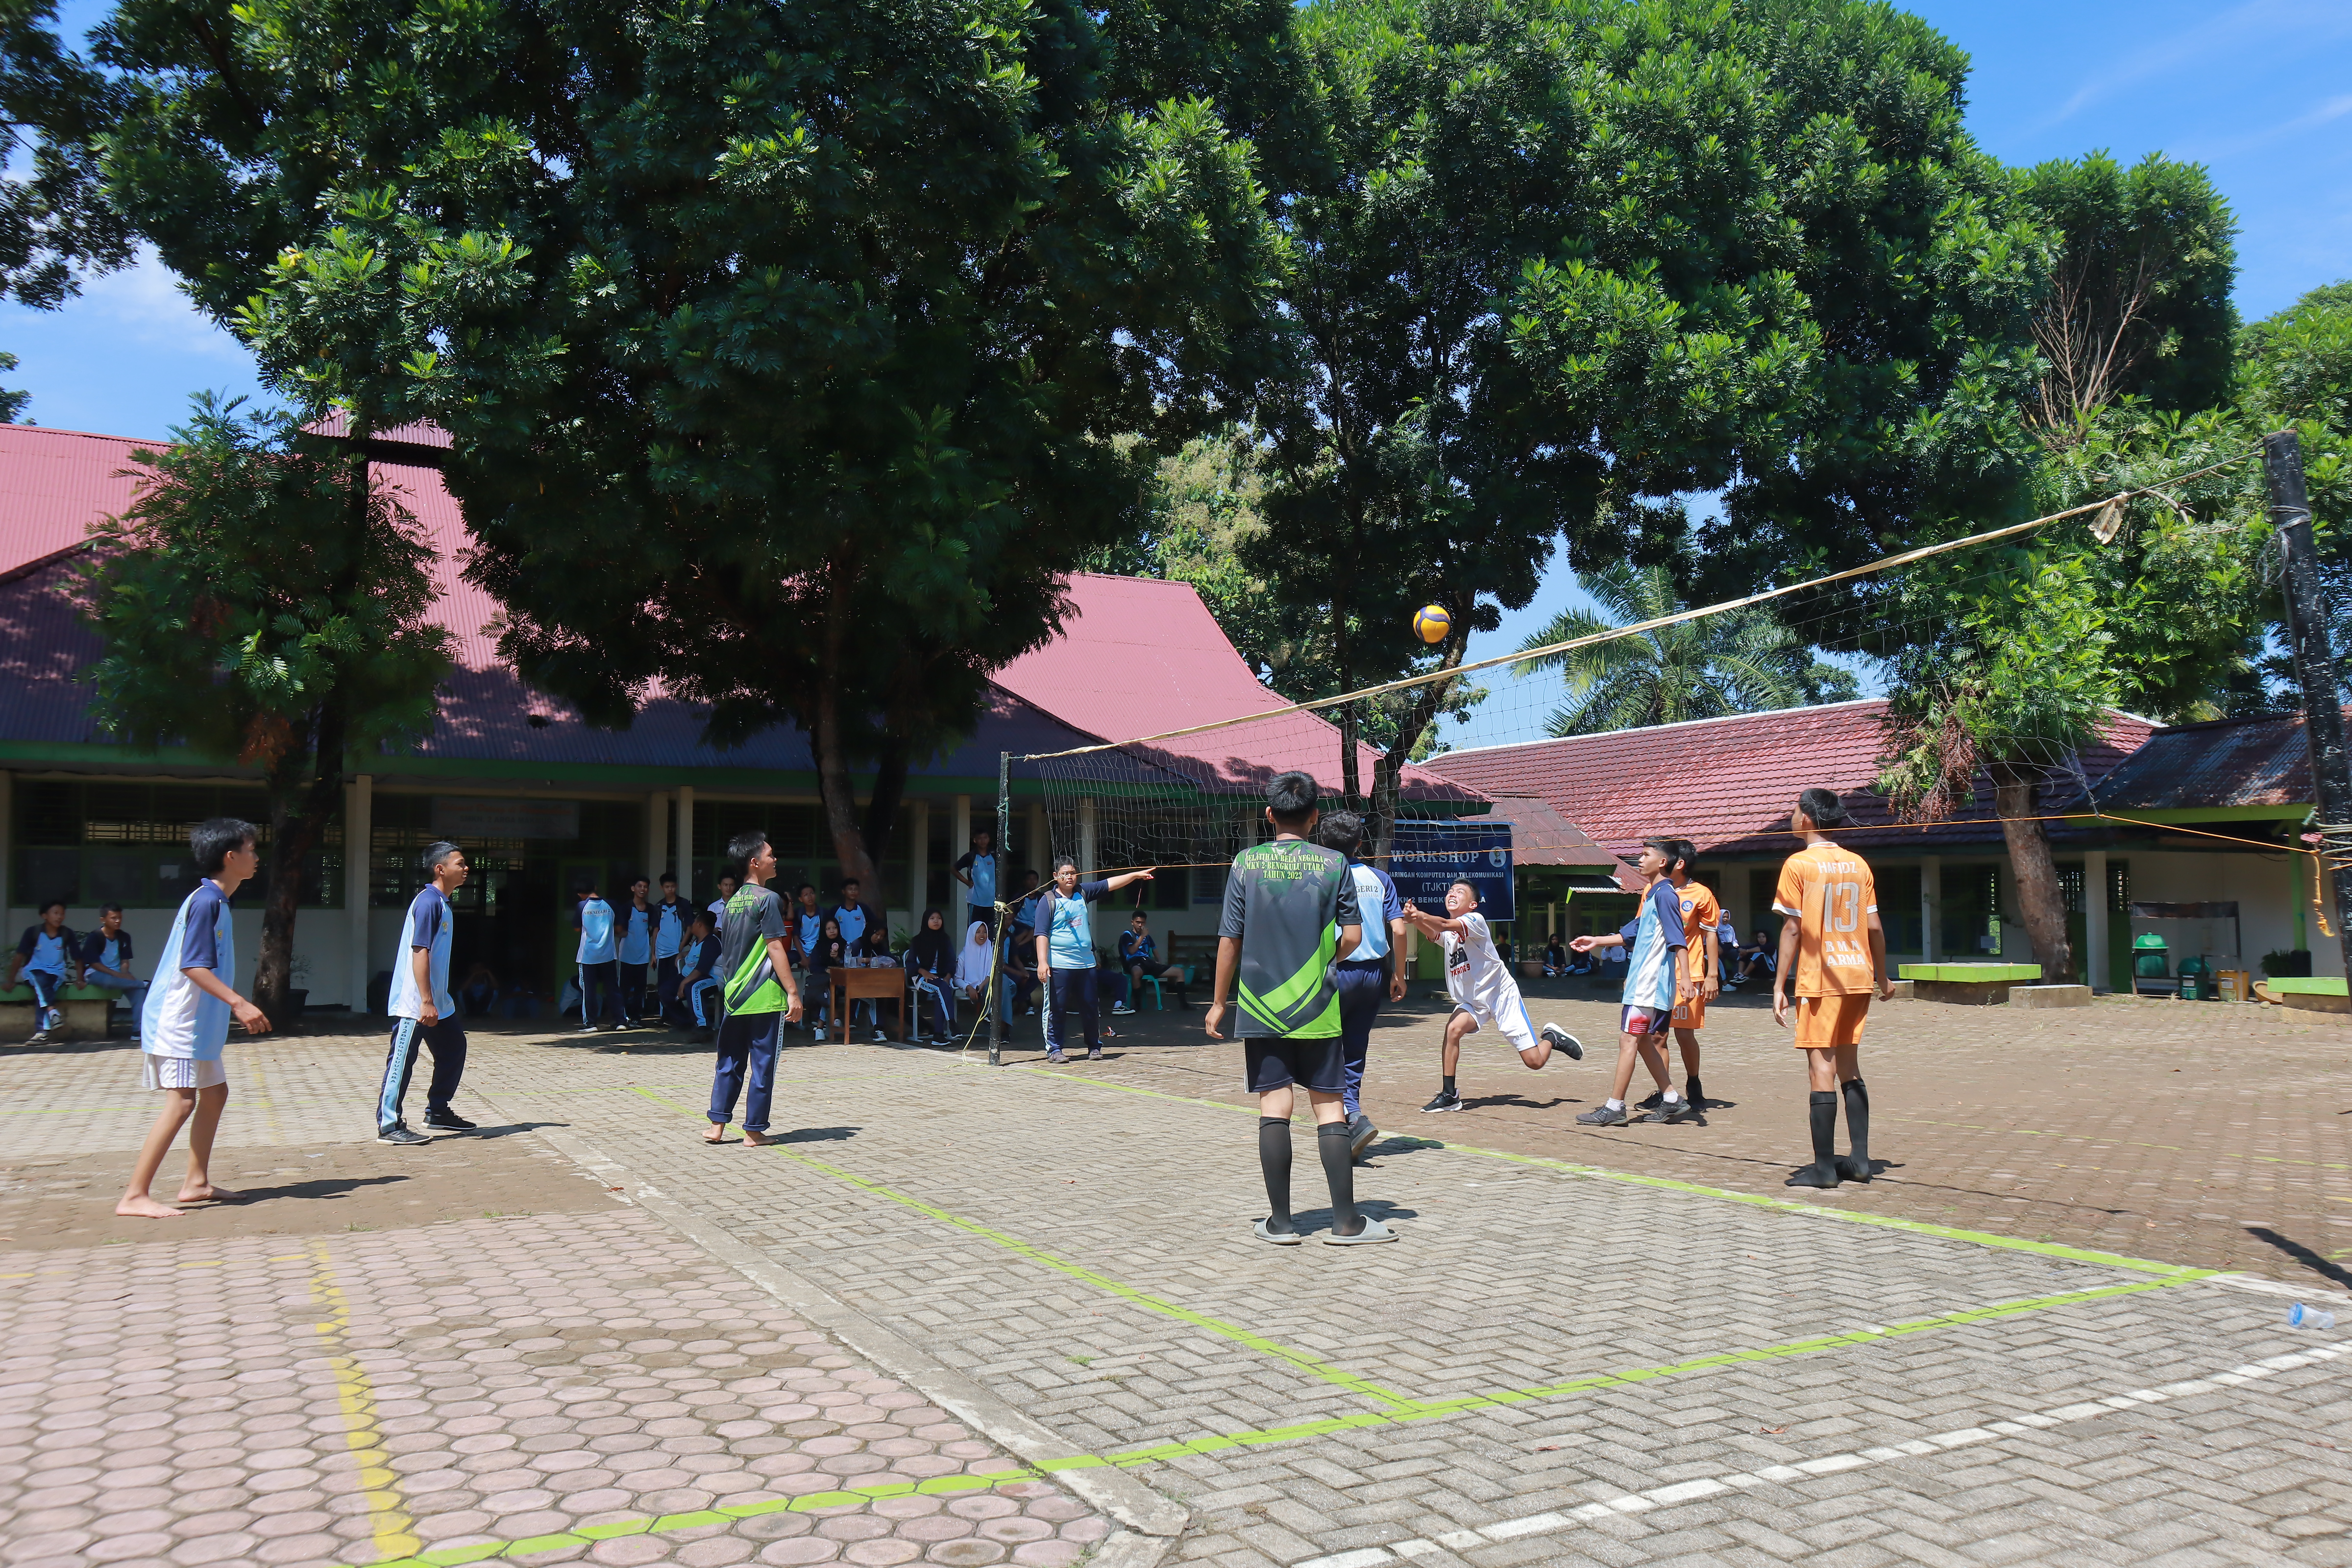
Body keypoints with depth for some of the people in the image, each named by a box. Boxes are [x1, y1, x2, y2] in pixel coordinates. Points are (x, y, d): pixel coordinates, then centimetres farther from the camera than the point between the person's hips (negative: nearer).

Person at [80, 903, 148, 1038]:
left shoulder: (124, 937, 5)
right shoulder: (94, 938, -9)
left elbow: (125, 962, 6)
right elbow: (95, 964, -13)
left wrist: (125, 974, -16)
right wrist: (118, 975, -22)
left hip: (117, 973, 5)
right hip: (96, 974, -5)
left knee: (139, 991, -24)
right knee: (110, 981, -42)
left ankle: (138, 1031, -28)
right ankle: (144, 984, -23)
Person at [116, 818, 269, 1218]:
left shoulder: (218, 902, 14)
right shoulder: (205, 902, -17)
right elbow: (192, 966, -23)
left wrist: (233, 1008, 23)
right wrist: (238, 1003, -26)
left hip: (200, 1022, 11)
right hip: (179, 1020, -11)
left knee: (215, 1092, 15)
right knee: (182, 1101, -12)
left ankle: (196, 1183, 23)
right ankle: (134, 1197, -11)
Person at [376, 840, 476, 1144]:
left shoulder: (443, 903, 13)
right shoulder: (428, 902, -17)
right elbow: (420, 952, -22)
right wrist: (426, 1002, -24)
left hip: (437, 1002, 10)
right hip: (414, 1004, -10)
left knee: (453, 1049, 15)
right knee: (402, 1061, -4)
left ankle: (438, 1113, 25)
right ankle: (388, 1125, 2)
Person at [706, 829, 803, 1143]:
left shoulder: (732, 902, 12)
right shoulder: (768, 899, -11)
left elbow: (725, 952, 17)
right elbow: (775, 948, -16)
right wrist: (793, 992, -15)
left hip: (733, 996, 7)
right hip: (765, 997, -7)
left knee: (729, 1062, 13)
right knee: (762, 1065, 1)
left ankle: (717, 1125, 13)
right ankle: (754, 1131, 5)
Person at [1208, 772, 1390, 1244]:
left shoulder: (1245, 863, -1)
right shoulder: (1334, 864, -2)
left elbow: (1230, 940, 0)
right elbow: (1353, 936, -1)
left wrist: (1218, 1002, 8)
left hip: (1260, 1006, 1)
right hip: (1317, 1009, -1)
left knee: (1274, 1106, 4)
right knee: (1330, 1107, 4)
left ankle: (1280, 1221, 7)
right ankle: (1345, 1222, 5)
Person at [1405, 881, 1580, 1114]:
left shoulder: (1475, 920, -15)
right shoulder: (1445, 933, 3)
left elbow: (1446, 924, -36)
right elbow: (1431, 932, -22)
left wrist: (1418, 915, -54)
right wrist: (1415, 920, -44)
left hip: (1502, 993, -5)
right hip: (1473, 1001, 5)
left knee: (1534, 1061, -7)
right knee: (1453, 1029, -27)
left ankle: (1552, 1037, 27)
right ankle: (1449, 1095, -18)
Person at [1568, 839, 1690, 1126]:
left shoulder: (1664, 895, -13)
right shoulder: (1652, 894, 17)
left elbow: (1677, 940, -22)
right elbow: (1632, 934, 27)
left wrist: (1684, 977, -30)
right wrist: (1597, 941, 29)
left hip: (1649, 983, -10)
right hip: (1642, 981, 10)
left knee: (1629, 1040, -7)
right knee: (1642, 1041, 13)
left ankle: (1615, 1108, -3)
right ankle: (1671, 1101, 18)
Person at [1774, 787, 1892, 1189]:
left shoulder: (1798, 865, -6)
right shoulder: (1859, 865, 9)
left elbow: (1792, 930, -9)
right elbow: (1875, 927, 10)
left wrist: (1780, 985, -7)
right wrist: (1883, 977, 21)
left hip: (1819, 979, -6)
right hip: (1858, 977, 6)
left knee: (1821, 1067, -3)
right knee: (1849, 1066, 13)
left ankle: (1824, 1167, -1)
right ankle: (1860, 1160, 14)